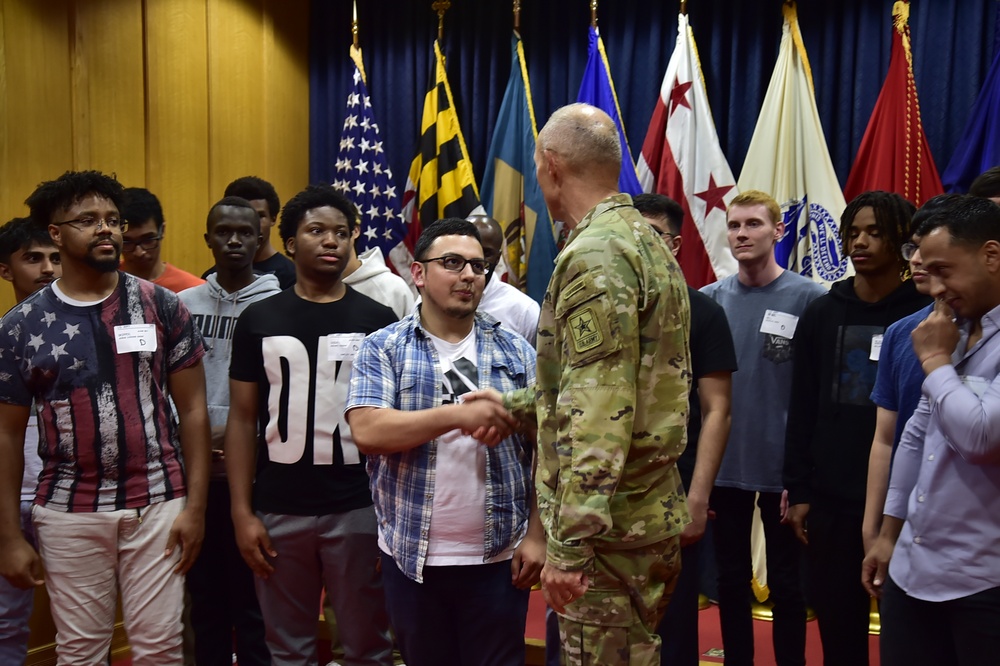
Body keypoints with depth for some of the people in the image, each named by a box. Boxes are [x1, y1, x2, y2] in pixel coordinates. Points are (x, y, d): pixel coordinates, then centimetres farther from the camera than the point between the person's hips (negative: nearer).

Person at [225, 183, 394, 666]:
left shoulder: (377, 320, 2)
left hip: (358, 509, -1)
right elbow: (243, 421, 6)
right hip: (278, 511, 1)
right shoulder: (258, 320, 5)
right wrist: (242, 513, -1)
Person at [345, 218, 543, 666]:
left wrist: (536, 536, -5)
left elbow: (542, 448, 2)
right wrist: (457, 414, -26)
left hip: (498, 557, 1)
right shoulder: (382, 350, -2)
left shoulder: (516, 352, 3)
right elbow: (367, 431, -17)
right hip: (411, 557, 0)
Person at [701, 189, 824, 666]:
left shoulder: (808, 299, -8)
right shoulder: (710, 300, 0)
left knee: (786, 585, 12)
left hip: (784, 467, -3)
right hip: (723, 465, 3)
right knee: (731, 580, 16)